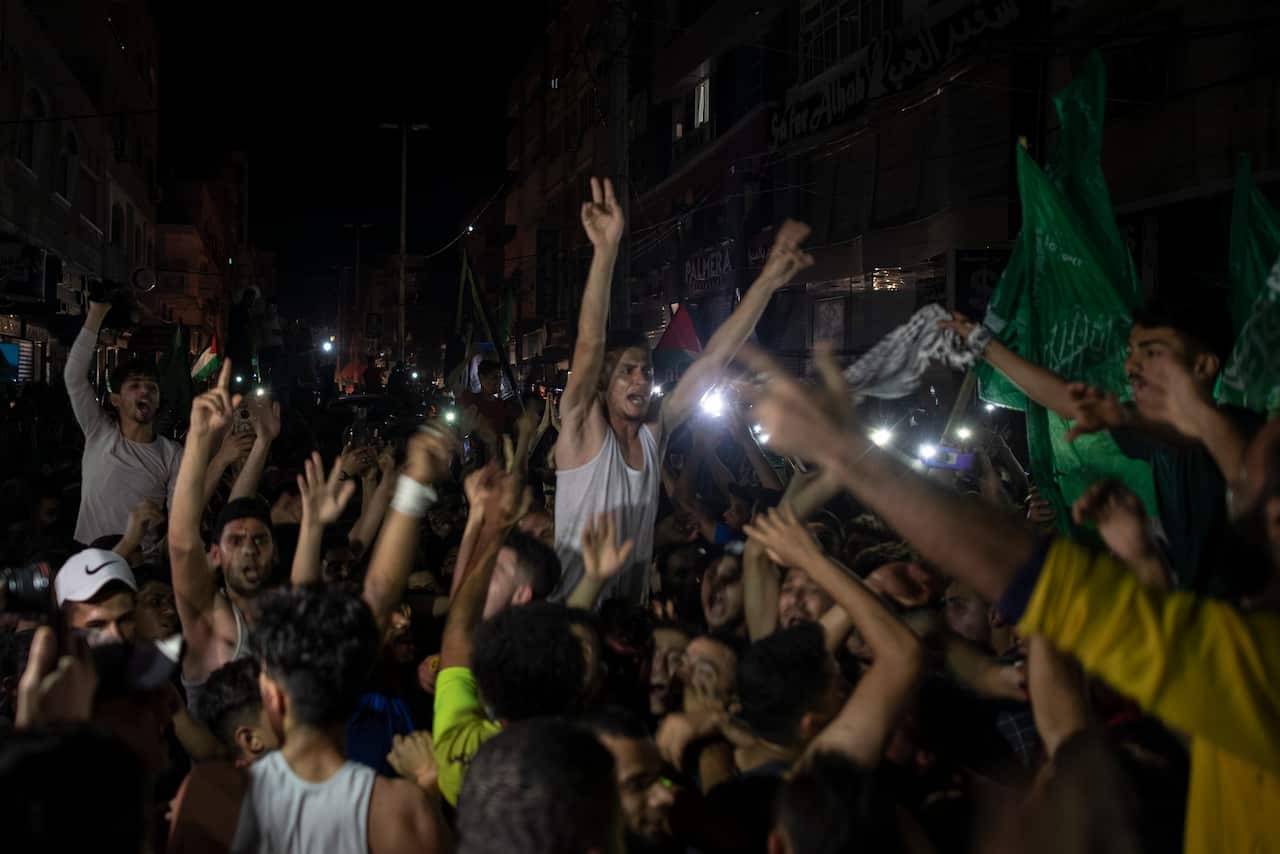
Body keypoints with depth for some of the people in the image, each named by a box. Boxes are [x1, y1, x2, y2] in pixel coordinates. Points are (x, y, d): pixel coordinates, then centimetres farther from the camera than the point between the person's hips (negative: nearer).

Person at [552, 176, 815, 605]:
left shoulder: (654, 431, 2)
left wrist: (767, 282, -7)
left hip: (633, 613, 6)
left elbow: (713, 359, -2)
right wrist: (605, 252, -37)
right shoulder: (583, 431, -11)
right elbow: (589, 345, -25)